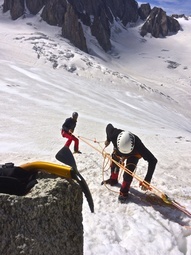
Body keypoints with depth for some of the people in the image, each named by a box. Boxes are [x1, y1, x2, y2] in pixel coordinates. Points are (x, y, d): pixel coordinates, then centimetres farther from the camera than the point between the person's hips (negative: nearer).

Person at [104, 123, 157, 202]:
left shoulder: (138, 145, -48)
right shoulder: (113, 134, -43)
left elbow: (153, 160, -46)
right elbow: (109, 126, -18)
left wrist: (147, 180, -52)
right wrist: (108, 140, -1)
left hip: (133, 155, -3)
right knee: (114, 164, 18)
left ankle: (124, 191, 7)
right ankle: (113, 179, 48)